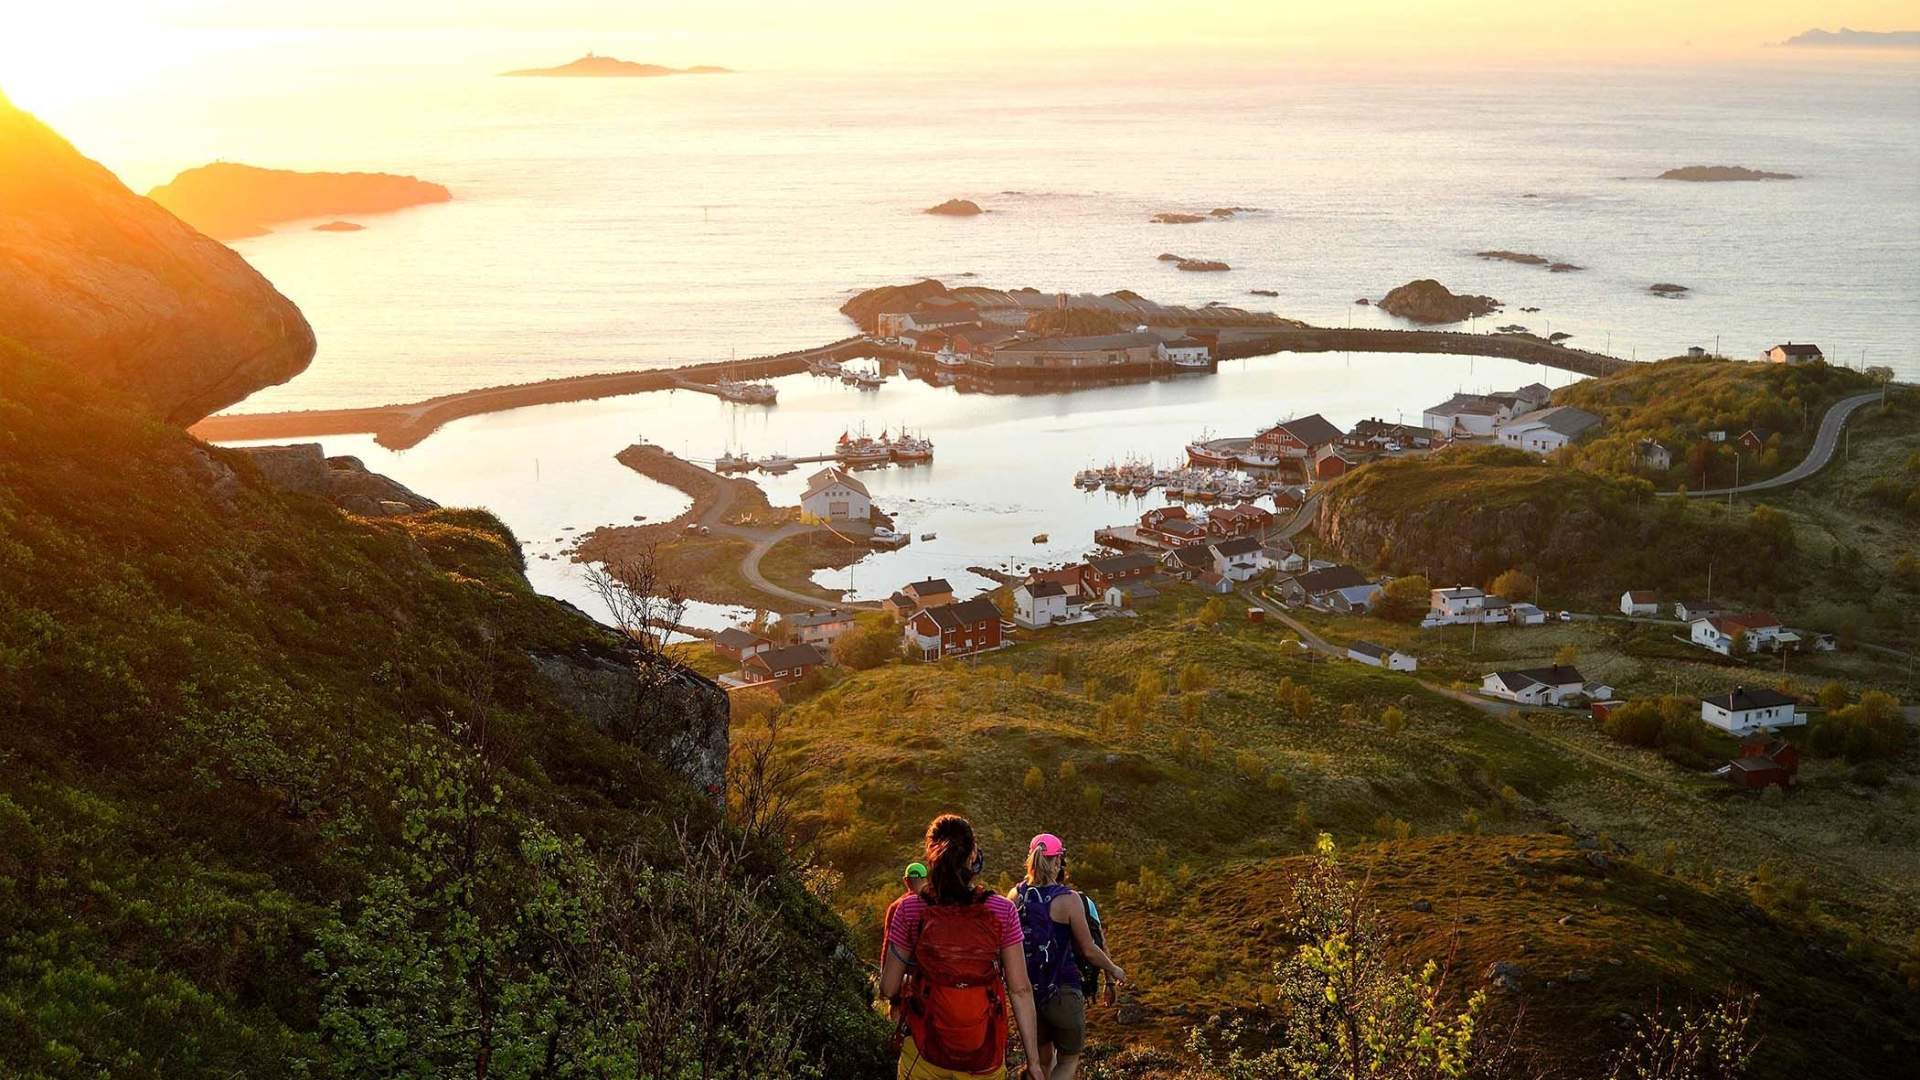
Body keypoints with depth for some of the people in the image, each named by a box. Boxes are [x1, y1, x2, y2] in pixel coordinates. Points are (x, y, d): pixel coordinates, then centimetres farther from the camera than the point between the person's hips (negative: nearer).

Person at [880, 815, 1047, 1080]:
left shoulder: (909, 911, -6)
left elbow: (888, 988, -2)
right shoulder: (1002, 911, -6)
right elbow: (1020, 990, -6)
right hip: (986, 1058, 1)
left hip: (926, 1051, 0)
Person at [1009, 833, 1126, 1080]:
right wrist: (1114, 970, 7)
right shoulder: (1068, 899, -16)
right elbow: (1089, 950, -11)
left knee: (1042, 1059, 22)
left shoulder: (1015, 896, -4)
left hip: (1027, 991, 4)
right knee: (1069, 1060, 14)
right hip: (1063, 992, -4)